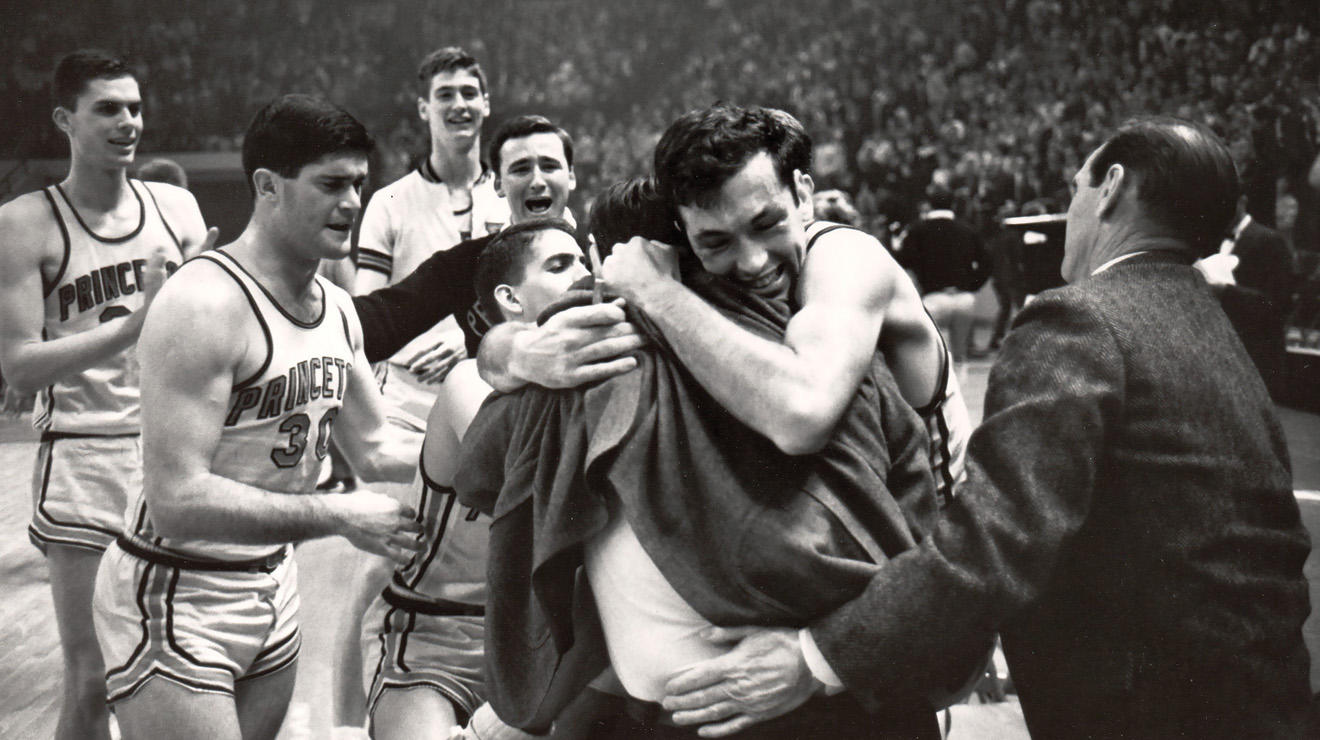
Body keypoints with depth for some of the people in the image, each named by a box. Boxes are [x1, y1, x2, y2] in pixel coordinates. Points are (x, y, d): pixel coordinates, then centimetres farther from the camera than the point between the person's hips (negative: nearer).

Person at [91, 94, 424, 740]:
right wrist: (338, 516, -24)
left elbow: (373, 451, 16)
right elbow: (178, 500, -26)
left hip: (272, 584, 8)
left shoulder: (336, 307, 7)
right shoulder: (206, 303, -21)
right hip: (176, 597, -8)